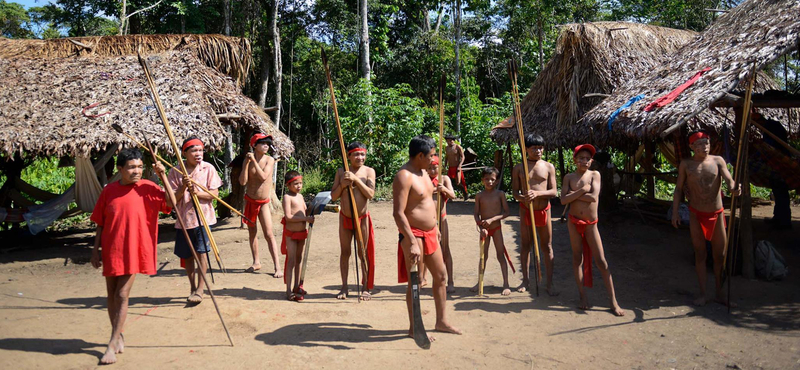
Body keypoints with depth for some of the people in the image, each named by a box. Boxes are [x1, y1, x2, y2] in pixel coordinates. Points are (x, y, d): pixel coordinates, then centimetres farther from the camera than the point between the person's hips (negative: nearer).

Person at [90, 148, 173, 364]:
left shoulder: (147, 188, -5)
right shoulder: (109, 191, 1)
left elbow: (171, 203, -16)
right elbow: (100, 224, 7)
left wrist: (162, 177, -20)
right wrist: (96, 250, 5)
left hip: (133, 250, -3)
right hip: (111, 250, 3)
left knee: (122, 295, -4)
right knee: (112, 294, 12)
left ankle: (112, 345, 4)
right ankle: (119, 336, 30)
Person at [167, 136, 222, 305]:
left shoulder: (208, 168, -4)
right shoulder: (175, 171, -2)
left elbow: (214, 193, -6)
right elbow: (173, 199, -2)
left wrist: (197, 192, -22)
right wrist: (183, 187, -20)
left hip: (203, 217, -2)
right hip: (183, 218, 2)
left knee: (201, 252, -6)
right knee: (187, 255, 10)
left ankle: (200, 289, 5)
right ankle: (192, 288, 28)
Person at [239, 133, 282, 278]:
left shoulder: (269, 160, -7)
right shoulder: (248, 160, -3)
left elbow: (263, 177, -22)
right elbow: (243, 181, -11)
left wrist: (254, 160, -19)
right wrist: (247, 162, -17)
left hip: (263, 203, -3)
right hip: (249, 200, 3)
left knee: (268, 234, -10)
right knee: (252, 232, 12)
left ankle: (277, 267, -11)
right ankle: (256, 262, 24)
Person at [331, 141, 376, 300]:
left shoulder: (369, 171, -6)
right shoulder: (341, 172, 0)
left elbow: (370, 194, -18)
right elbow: (333, 196, 0)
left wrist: (356, 179, -24)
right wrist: (342, 184, -18)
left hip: (362, 218, -2)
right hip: (344, 217, 2)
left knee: (363, 253, 4)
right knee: (345, 252, 9)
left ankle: (365, 288, 15)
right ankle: (344, 287, 20)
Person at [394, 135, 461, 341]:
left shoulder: (423, 172, 11)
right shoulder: (404, 176, -19)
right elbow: (398, 213, -25)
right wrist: (412, 243, -29)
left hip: (429, 233, 10)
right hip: (413, 235, -9)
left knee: (440, 276, 16)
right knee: (415, 282, 1)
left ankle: (442, 321, 30)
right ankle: (413, 328, 15)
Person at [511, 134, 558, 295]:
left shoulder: (549, 167, 0)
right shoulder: (519, 168, 1)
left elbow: (554, 191, -4)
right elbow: (514, 191, 0)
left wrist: (537, 193, -22)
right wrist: (522, 197, -23)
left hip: (543, 210, 0)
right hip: (525, 210, 0)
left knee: (547, 247, 5)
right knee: (525, 245, 9)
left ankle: (549, 284, 12)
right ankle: (526, 280, 23)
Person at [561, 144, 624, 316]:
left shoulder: (594, 175, -3)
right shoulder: (569, 177, 1)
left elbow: (593, 197, -18)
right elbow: (563, 200, -12)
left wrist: (573, 195, -12)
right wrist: (582, 190, -17)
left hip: (591, 224, -2)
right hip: (574, 221, 2)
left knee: (601, 261, -1)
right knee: (577, 257, 8)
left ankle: (613, 301, 2)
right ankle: (583, 296, 18)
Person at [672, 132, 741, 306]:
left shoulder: (718, 161, -2)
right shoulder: (686, 164, -2)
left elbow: (729, 179, -16)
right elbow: (679, 188, 3)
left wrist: (734, 188, -40)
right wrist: (675, 212, -3)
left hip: (717, 213, 1)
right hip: (696, 214, -1)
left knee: (720, 254, 7)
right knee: (700, 254, 5)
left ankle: (719, 292, 22)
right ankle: (702, 293, 12)